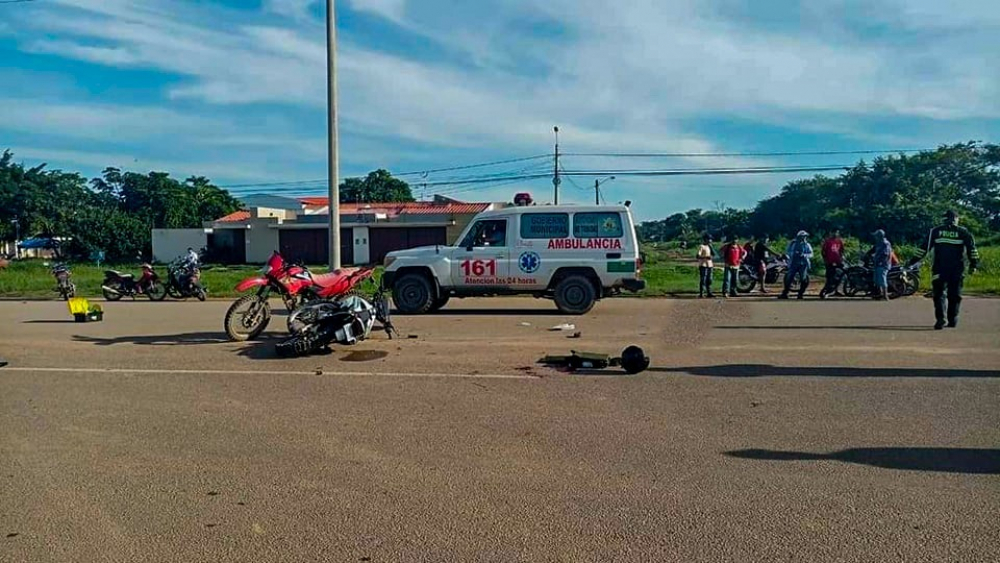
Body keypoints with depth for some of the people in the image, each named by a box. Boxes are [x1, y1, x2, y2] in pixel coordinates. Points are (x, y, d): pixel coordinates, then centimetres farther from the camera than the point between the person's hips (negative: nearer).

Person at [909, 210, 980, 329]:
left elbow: (925, 247, 4)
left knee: (939, 294, 1)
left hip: (939, 269, -1)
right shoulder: (963, 232, 7)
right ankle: (952, 320, 14)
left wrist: (913, 261, 6)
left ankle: (940, 320, -13)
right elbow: (972, 249, 3)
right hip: (957, 270, 1)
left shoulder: (935, 231, 5)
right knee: (954, 295, 11)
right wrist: (973, 265, 7)